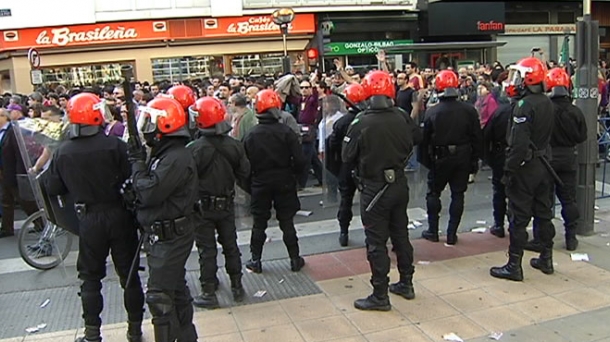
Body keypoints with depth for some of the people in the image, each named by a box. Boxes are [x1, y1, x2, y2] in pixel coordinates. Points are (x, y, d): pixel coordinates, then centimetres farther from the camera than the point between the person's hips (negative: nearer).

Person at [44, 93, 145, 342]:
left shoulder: (63, 152, -5)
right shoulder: (115, 146, -15)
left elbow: (52, 188, 2)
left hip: (88, 219, 2)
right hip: (119, 216, -1)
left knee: (91, 277, 15)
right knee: (129, 274, 11)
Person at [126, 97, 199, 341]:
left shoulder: (176, 158, -23)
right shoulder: (164, 153, 10)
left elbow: (149, 193, -26)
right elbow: (153, 189, 12)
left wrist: (137, 164, -13)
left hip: (171, 236, -10)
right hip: (166, 235, 10)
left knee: (159, 296, -5)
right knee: (175, 288, 21)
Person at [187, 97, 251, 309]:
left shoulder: (194, 149, -20)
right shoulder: (234, 145, -6)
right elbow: (244, 174, 1)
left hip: (202, 206, -4)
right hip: (227, 204, 4)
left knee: (207, 250, 6)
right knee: (230, 245, 16)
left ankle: (209, 293, 13)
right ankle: (237, 287, 26)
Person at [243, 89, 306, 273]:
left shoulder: (251, 135, -8)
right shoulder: (286, 132, -12)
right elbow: (299, 160, -14)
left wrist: (249, 185, 8)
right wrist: (293, 175, 5)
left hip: (260, 184, 1)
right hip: (284, 183, 0)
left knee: (259, 223, 11)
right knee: (287, 222, 10)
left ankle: (255, 260, 18)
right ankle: (295, 259, 17)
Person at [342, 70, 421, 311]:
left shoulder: (361, 123, -19)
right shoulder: (402, 118, -5)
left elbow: (347, 157, -12)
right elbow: (417, 138, 13)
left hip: (374, 189, -5)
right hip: (400, 184, 5)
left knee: (377, 242, 3)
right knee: (401, 235, 19)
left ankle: (380, 296, 10)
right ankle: (406, 284, 32)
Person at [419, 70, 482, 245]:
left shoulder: (431, 112, -10)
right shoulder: (469, 110, -5)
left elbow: (425, 139, -6)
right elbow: (476, 138, -1)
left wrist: (425, 160, 6)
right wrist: (474, 160, 7)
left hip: (439, 159, -1)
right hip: (463, 158, 2)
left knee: (433, 193, 14)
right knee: (458, 195, 10)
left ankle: (433, 231, 19)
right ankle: (451, 234, 13)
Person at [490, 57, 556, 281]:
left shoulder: (524, 105, -20)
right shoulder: (547, 103, 8)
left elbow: (518, 143, -23)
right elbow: (546, 136, 14)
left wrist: (509, 169, -19)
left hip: (525, 167, -8)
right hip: (543, 165, 9)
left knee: (519, 217, -2)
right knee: (543, 212, 16)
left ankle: (514, 266, 5)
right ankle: (546, 259, 28)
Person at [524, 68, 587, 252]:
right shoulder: (575, 112, -5)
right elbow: (582, 136, 3)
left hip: (546, 158, -3)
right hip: (568, 159, 3)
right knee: (569, 199, 13)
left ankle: (540, 240, 4)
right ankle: (571, 238, 21)